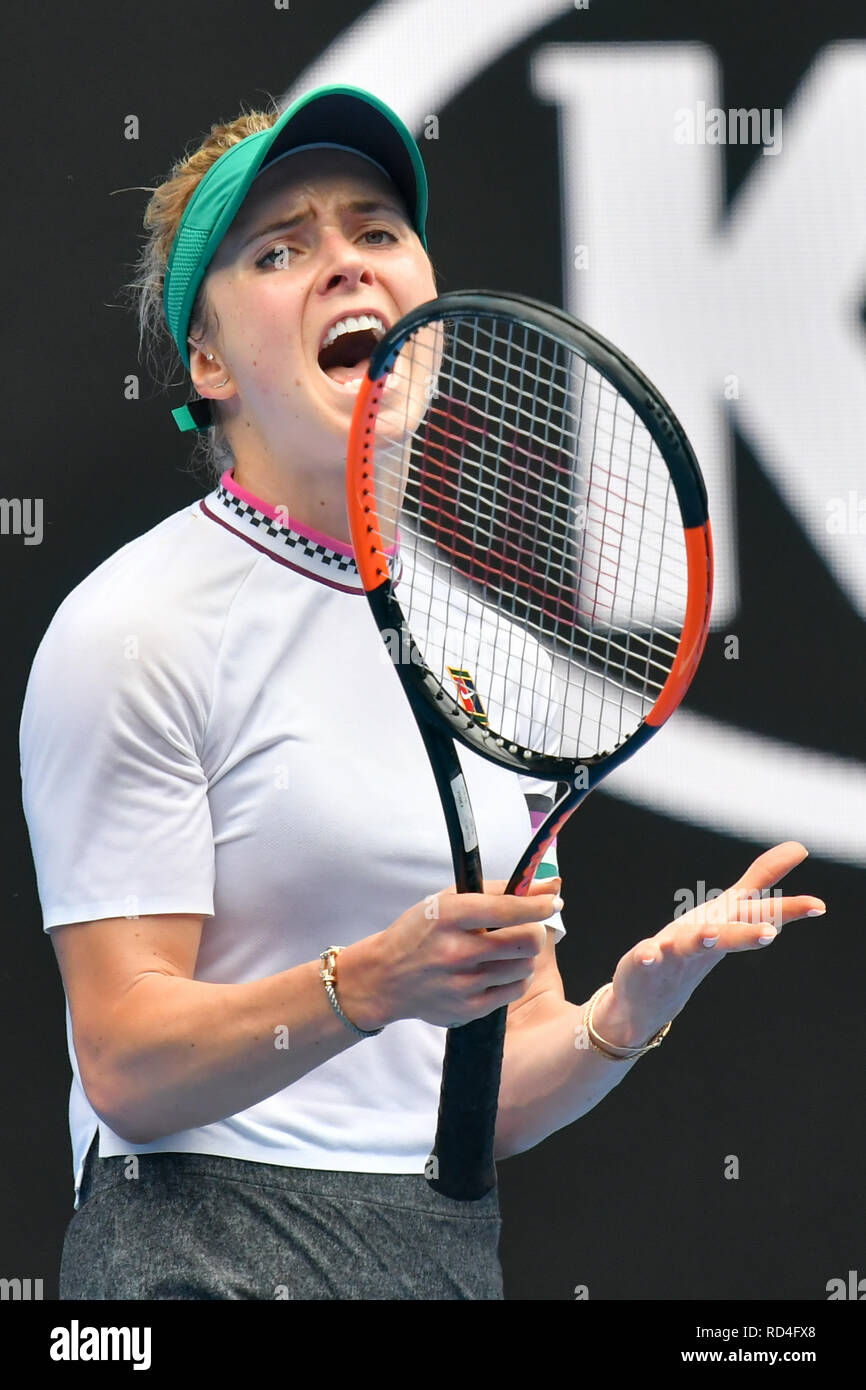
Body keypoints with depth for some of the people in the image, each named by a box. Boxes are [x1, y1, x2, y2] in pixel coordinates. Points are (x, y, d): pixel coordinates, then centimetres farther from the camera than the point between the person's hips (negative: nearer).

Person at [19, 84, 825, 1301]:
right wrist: (368, 986, -26)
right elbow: (125, 1071, -12)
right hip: (210, 1259, -5)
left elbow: (495, 1104, 11)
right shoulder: (133, 626, -7)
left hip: (457, 1249, 5)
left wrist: (630, 1010, -7)